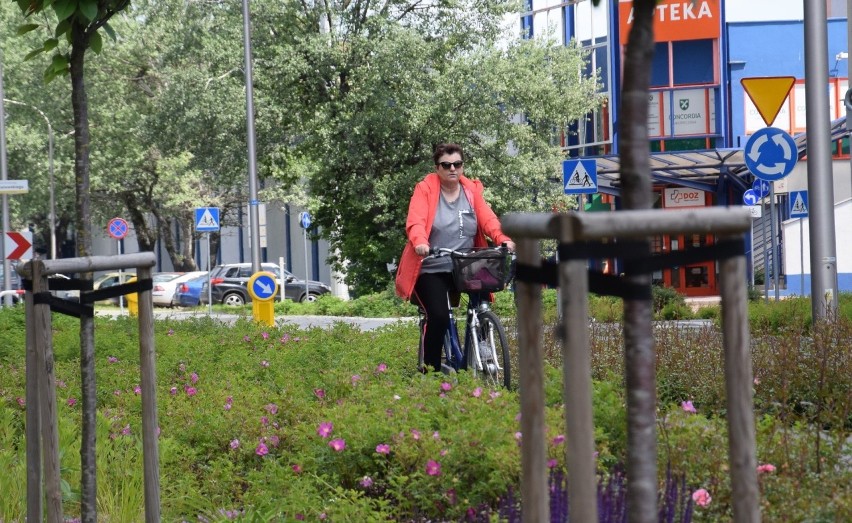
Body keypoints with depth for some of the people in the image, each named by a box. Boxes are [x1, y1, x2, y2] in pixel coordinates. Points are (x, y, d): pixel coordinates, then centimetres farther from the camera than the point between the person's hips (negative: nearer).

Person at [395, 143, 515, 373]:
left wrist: (503, 239, -25)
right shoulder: (425, 189, -1)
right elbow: (415, 222, -15)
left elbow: (488, 219, -4)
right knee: (438, 316, -22)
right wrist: (420, 243, -38)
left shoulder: (472, 190, 10)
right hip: (431, 270, -4)